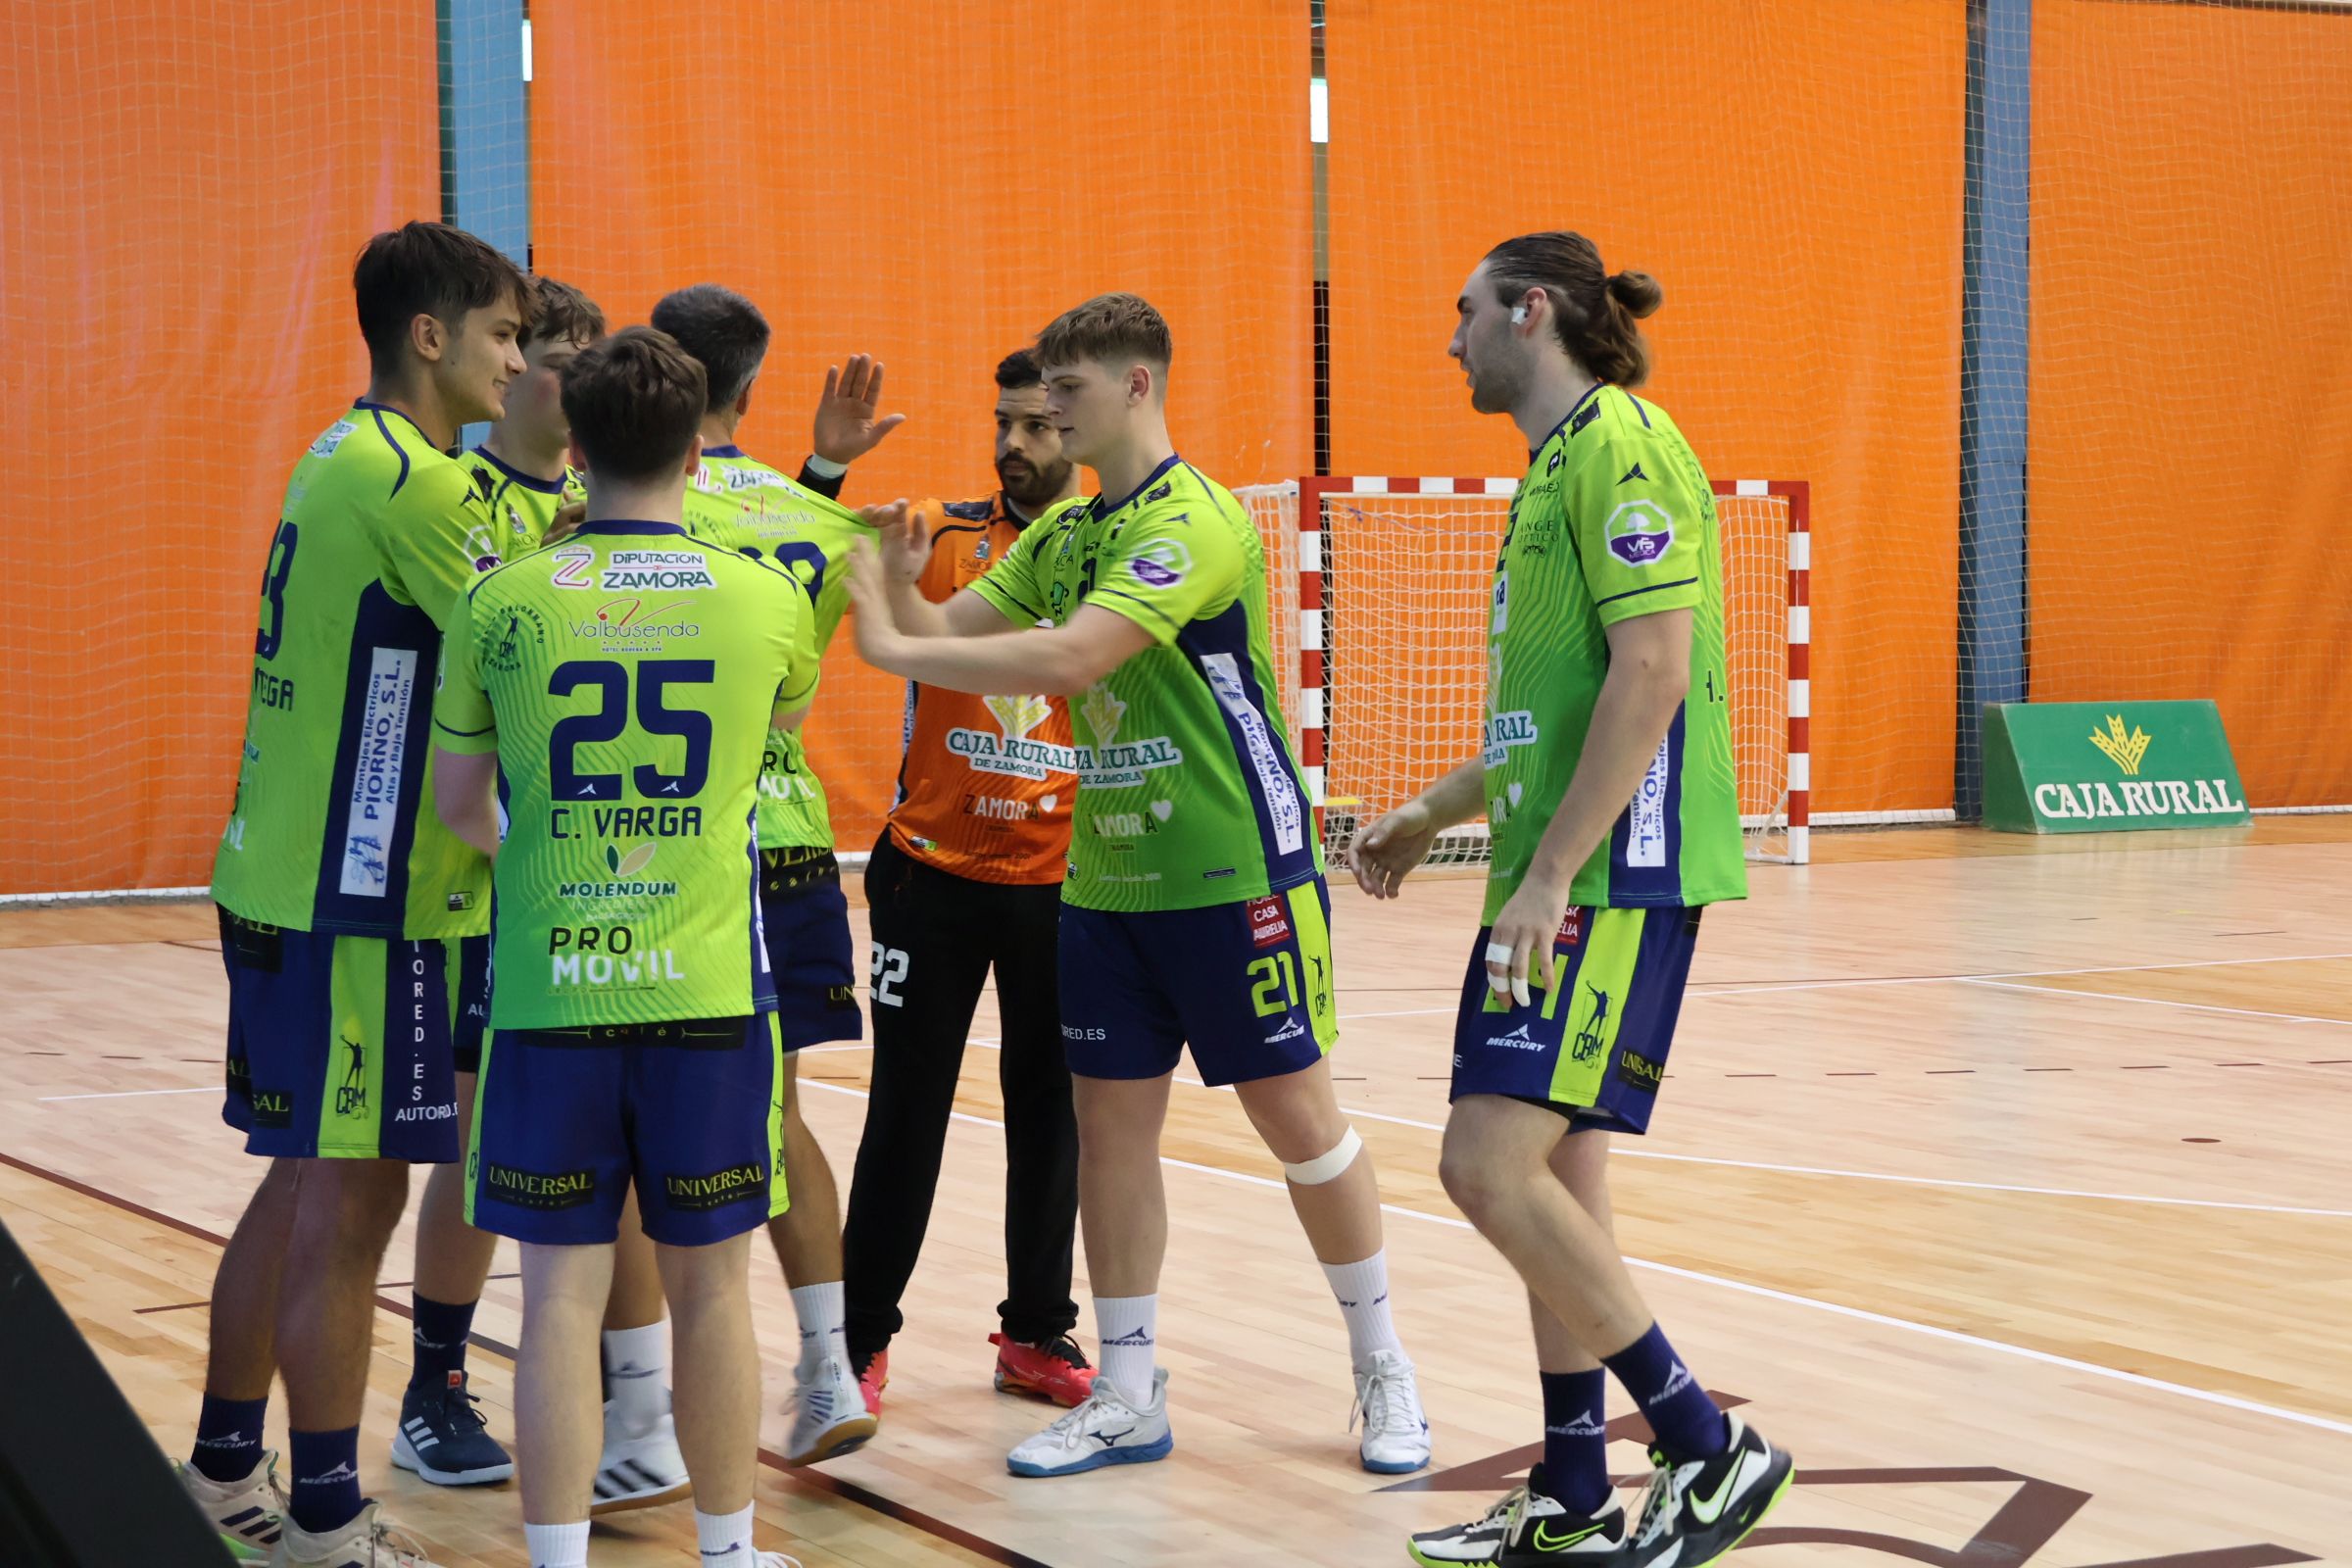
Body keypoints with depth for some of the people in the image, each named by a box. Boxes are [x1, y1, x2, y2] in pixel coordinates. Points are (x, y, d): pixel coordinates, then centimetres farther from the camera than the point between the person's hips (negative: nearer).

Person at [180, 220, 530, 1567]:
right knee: (349, 1204, -2)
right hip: (359, 902, -10)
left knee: (303, 1188, 17)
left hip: (288, 885, 10)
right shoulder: (407, 480, -16)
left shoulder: (342, 460, 14)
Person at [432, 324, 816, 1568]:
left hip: (549, 994, 0)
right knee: (710, 1288, 11)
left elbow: (456, 802, 10)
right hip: (707, 994, 0)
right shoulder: (764, 601, -1)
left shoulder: (503, 603, -2)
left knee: (562, 1294, 4)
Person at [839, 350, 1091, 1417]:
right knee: (907, 1107, 3)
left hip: (1061, 877, 1)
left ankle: (1037, 1332, 22)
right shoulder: (942, 534, 1)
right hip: (933, 869, -1)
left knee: (1050, 1110, 10)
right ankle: (860, 1337, 11)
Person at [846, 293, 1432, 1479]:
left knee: (1298, 1116, 2)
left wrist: (892, 650, -26)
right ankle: (1125, 1397, 15)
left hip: (1233, 875, -7)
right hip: (1106, 879, 7)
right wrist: (898, 587, -16)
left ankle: (1382, 1370, 19)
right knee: (1109, 1122, 6)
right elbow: (951, 630, 6)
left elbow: (1069, 658, -28)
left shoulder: (1196, 521, -17)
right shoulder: (1064, 534, 10)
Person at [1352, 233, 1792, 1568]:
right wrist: (1429, 817, 27)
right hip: (1554, 884, 10)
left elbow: (1653, 672, -20)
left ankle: (1711, 1451, -5)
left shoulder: (1620, 445, -11)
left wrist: (1552, 871, -22)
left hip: (1615, 881, -10)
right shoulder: (1558, 463, 20)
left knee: (1495, 1167, -15)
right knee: (1554, 1180, 11)